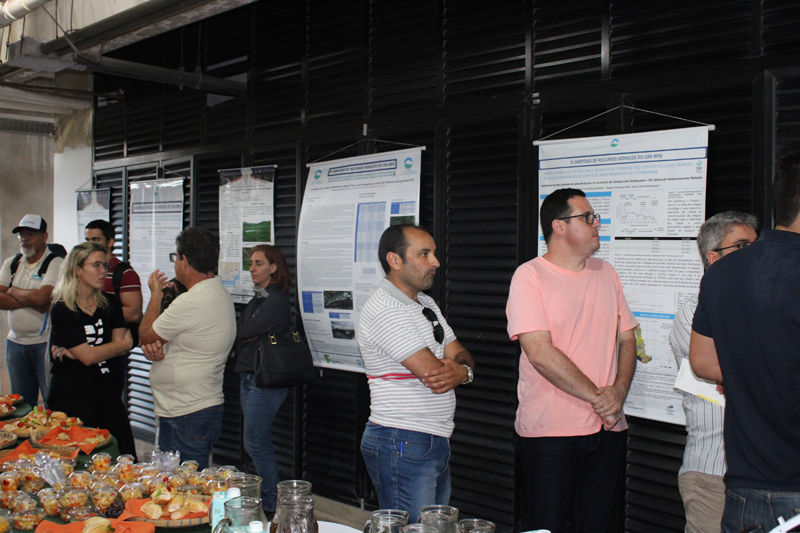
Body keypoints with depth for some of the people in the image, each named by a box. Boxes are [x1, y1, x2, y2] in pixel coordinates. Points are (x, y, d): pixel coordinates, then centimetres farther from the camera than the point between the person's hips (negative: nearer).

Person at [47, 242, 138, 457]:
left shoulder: (110, 306, 11)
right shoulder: (62, 310, -6)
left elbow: (122, 348, -1)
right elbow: (88, 357, -14)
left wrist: (74, 352, -11)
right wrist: (127, 342, -1)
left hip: (109, 394, 5)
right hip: (73, 397, -4)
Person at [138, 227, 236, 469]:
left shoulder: (191, 303, -21)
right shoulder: (220, 295, 11)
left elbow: (145, 336, -8)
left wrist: (156, 294, 5)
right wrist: (157, 349, -4)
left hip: (188, 417, -10)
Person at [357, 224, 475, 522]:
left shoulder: (426, 304, 15)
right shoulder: (384, 311, -18)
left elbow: (460, 356, 11)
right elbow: (434, 375, -22)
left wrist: (462, 370, -12)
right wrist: (459, 368, -1)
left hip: (436, 442, 9)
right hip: (401, 445, -9)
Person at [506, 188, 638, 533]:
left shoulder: (606, 274, 11)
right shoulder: (530, 276, -8)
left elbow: (627, 339, 13)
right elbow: (540, 352, -17)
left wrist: (619, 392, -6)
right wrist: (598, 397, -14)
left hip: (608, 428, 5)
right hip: (549, 430, -5)